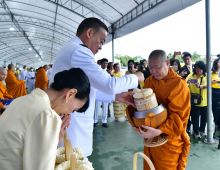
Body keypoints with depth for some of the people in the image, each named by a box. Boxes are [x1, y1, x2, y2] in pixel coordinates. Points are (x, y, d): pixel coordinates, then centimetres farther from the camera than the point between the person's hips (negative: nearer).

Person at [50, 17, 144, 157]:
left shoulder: (70, 50, 17)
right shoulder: (78, 51, -17)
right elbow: (109, 84, -22)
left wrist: (115, 96, 11)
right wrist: (136, 78, -5)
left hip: (68, 124, 10)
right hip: (73, 128, -10)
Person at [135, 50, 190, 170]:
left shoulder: (179, 84, -15)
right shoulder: (148, 81, 3)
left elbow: (178, 116, -18)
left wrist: (158, 131, -30)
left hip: (170, 141, -5)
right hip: (151, 138, 6)